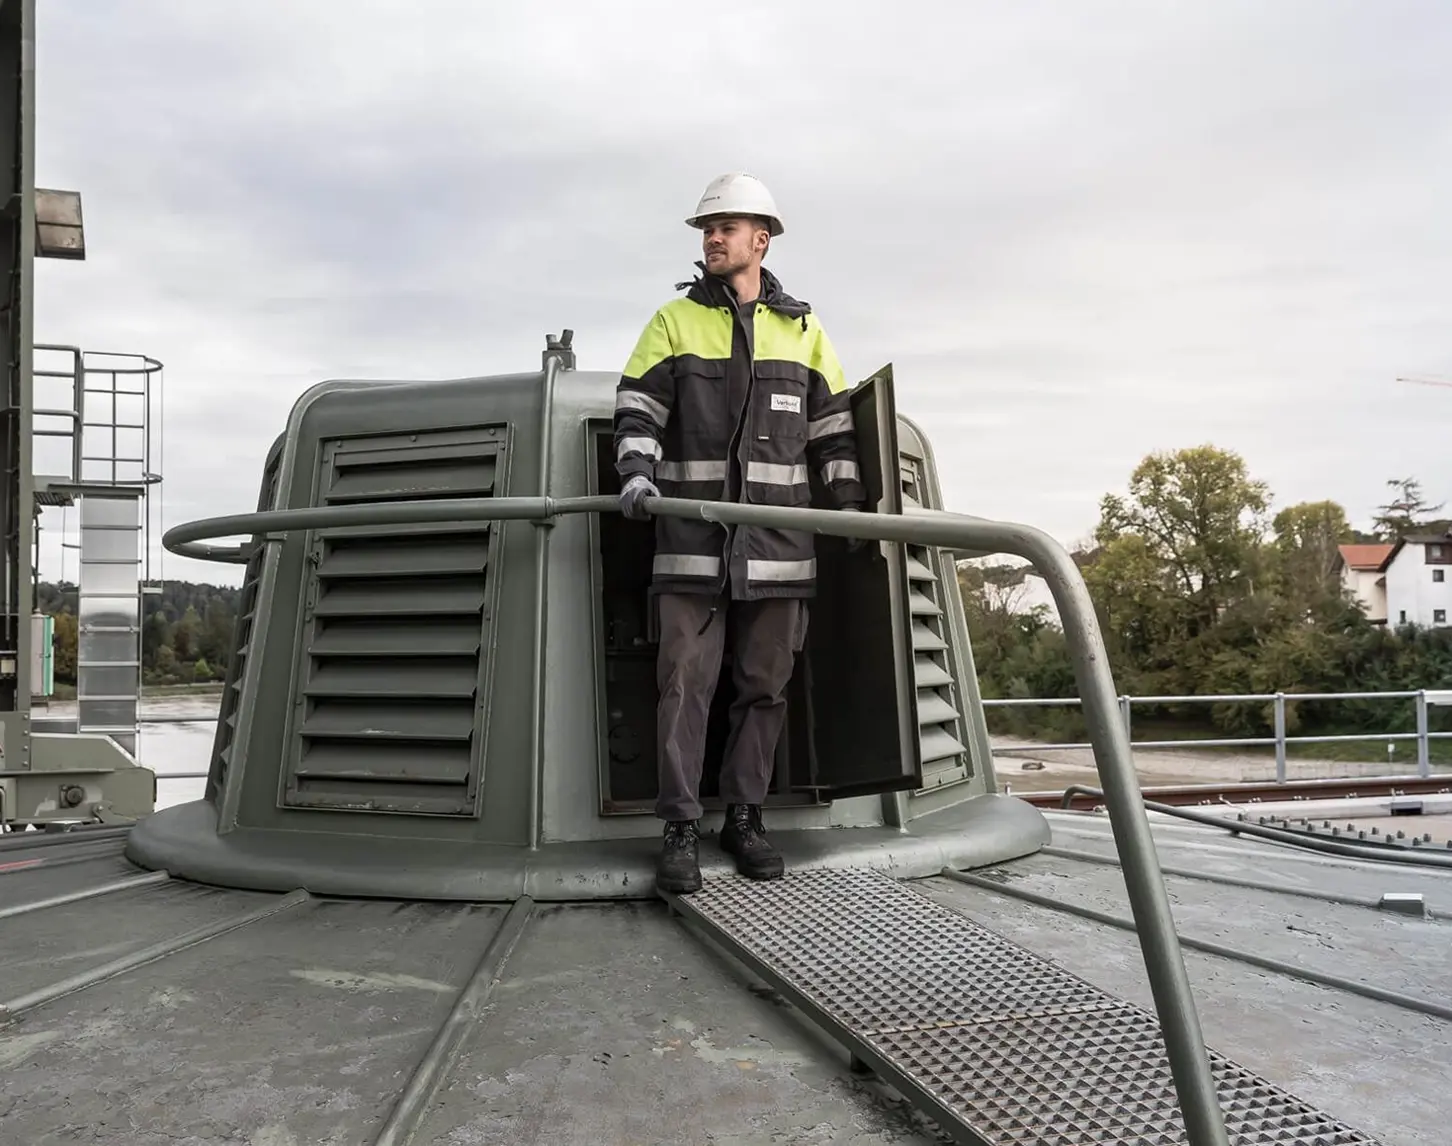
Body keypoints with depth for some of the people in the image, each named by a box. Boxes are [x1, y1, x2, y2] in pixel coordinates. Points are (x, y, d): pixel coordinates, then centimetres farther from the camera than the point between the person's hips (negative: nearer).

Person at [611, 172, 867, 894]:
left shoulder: (802, 328, 14)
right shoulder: (674, 320, 10)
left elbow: (832, 423, 16)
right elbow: (637, 406, 4)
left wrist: (849, 502, 8)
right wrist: (637, 472, -14)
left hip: (778, 535, 2)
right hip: (691, 535, -2)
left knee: (765, 685, 5)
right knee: (685, 682, -3)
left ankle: (744, 819, 17)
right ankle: (680, 829, 4)